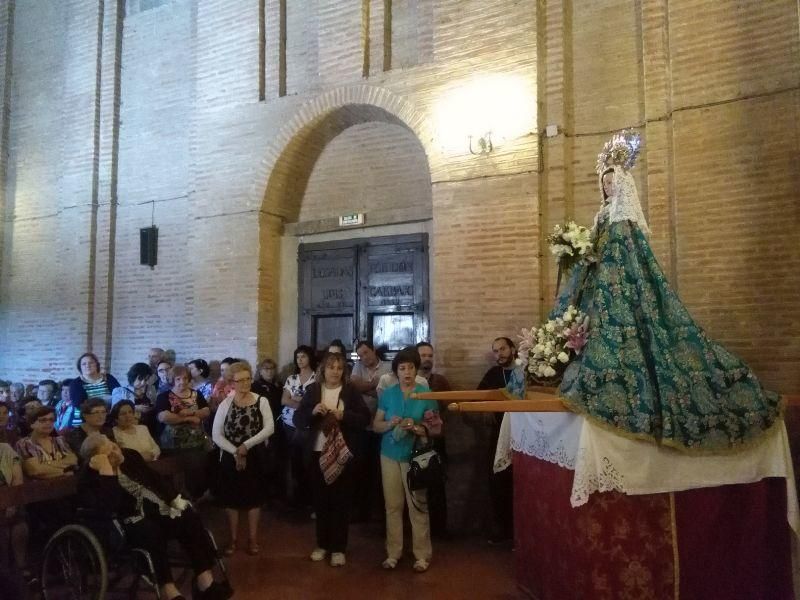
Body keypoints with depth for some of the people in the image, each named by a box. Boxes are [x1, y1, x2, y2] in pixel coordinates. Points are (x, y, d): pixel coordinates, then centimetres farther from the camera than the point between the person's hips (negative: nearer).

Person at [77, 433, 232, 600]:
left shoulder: (130, 455, 5)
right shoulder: (89, 479, -14)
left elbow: (155, 479, 17)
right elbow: (109, 509, -31)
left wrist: (175, 499, 7)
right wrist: (106, 472, -32)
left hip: (155, 507, 6)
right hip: (129, 522, -6)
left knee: (189, 519, -18)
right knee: (151, 531, -37)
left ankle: (205, 583, -21)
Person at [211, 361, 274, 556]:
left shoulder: (261, 401, -5)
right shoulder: (225, 404, -3)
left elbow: (269, 428, -13)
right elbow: (217, 435, -7)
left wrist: (246, 446, -19)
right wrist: (235, 452, -16)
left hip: (255, 457, 0)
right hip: (230, 457, 1)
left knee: (254, 497, 9)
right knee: (231, 498, 9)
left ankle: (253, 538, 23)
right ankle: (233, 539, 25)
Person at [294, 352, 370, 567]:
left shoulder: (351, 391, -1)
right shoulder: (312, 390, 4)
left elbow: (365, 418, -4)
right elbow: (298, 420, 1)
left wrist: (344, 415, -19)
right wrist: (312, 412, -18)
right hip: (317, 452, 2)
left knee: (341, 501, 4)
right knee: (320, 499, 10)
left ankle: (338, 548, 15)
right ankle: (322, 544, 26)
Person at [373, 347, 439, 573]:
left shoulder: (426, 394, -3)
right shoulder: (387, 394, 5)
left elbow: (437, 428, -4)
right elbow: (376, 425, 6)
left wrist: (417, 427, -21)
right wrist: (390, 423, -14)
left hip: (415, 456, -2)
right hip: (390, 455, 3)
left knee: (418, 506, -1)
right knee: (392, 505, 6)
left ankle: (422, 555, 12)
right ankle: (393, 552, 18)